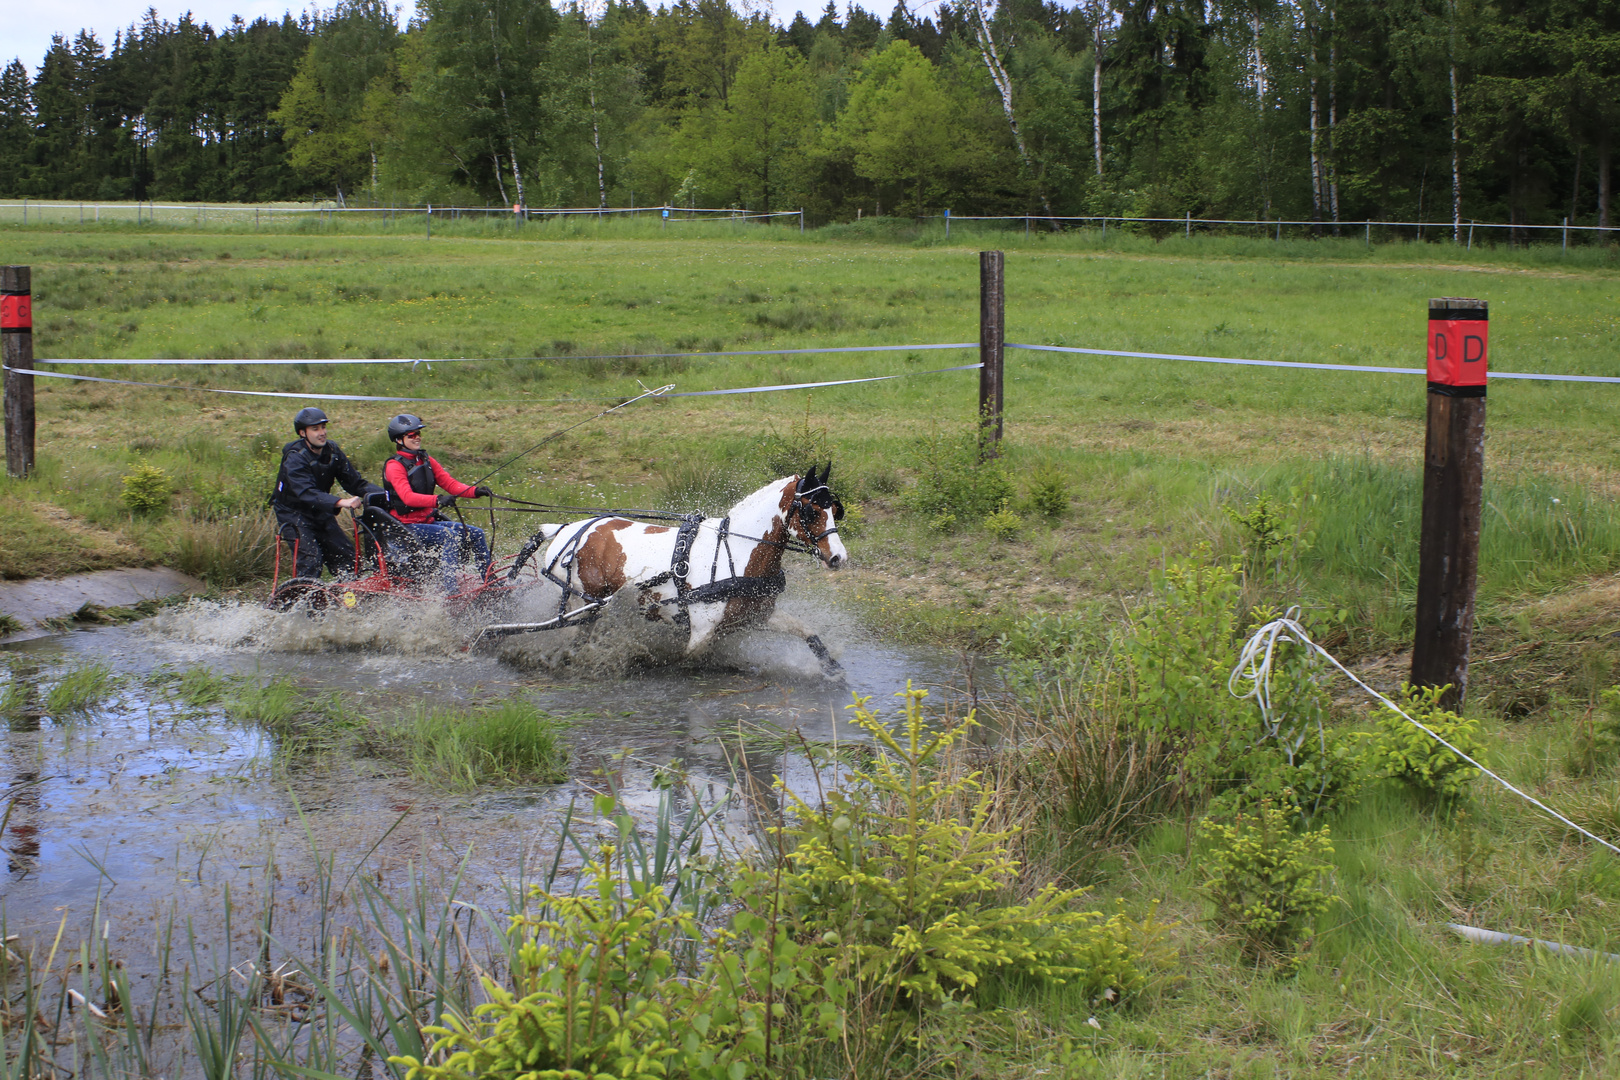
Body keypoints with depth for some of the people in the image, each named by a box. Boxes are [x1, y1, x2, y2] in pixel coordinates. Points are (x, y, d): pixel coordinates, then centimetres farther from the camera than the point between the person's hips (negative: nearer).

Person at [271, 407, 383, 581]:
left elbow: (354, 481, -5)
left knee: (347, 556, 1)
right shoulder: (294, 458, -24)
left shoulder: (332, 451, -4)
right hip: (294, 513, -6)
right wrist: (340, 502, -51)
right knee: (310, 560, -22)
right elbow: (306, 494, -37)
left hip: (320, 513, 7)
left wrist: (380, 494, -23)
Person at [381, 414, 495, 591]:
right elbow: (408, 497, -27)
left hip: (429, 521, 8)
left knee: (476, 533, -3)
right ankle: (449, 589, -37)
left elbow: (449, 483, 3)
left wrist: (475, 491, -16)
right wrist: (437, 501, -44)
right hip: (407, 526, -8)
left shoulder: (426, 461, 13)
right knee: (449, 535, -31)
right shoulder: (394, 466, -11)